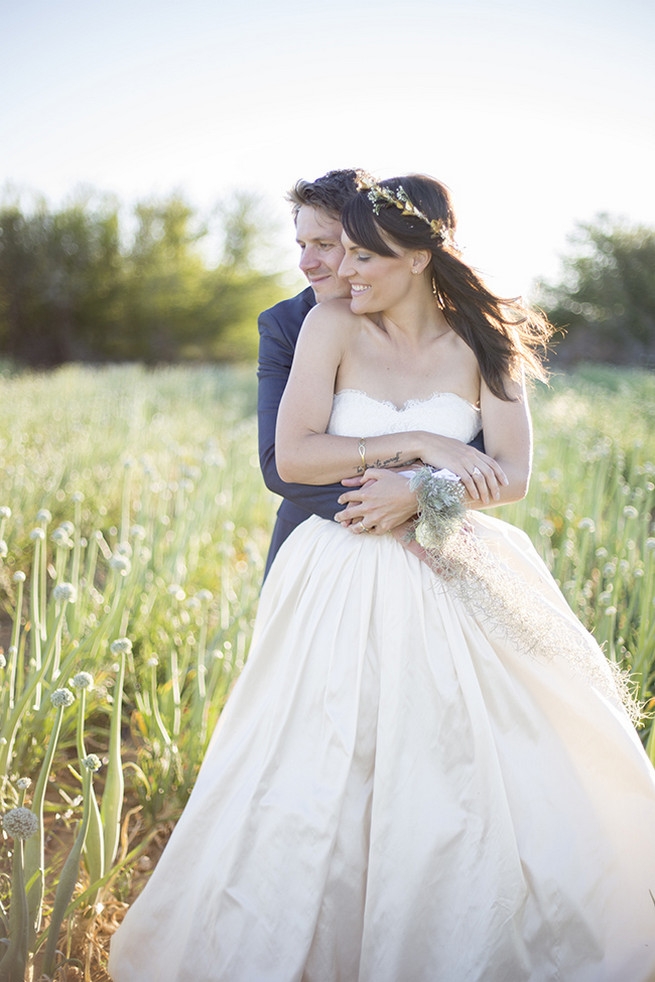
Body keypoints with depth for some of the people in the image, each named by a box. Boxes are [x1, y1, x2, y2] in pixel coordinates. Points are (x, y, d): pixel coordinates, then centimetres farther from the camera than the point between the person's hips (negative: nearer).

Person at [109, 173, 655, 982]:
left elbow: (513, 475, -6)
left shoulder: (481, 342, 1)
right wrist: (420, 443, -17)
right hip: (344, 588, -1)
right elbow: (292, 457, -13)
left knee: (484, 779, 5)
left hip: (450, 584, 2)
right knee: (321, 782, 3)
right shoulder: (332, 326, -4)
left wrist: (418, 492, -20)